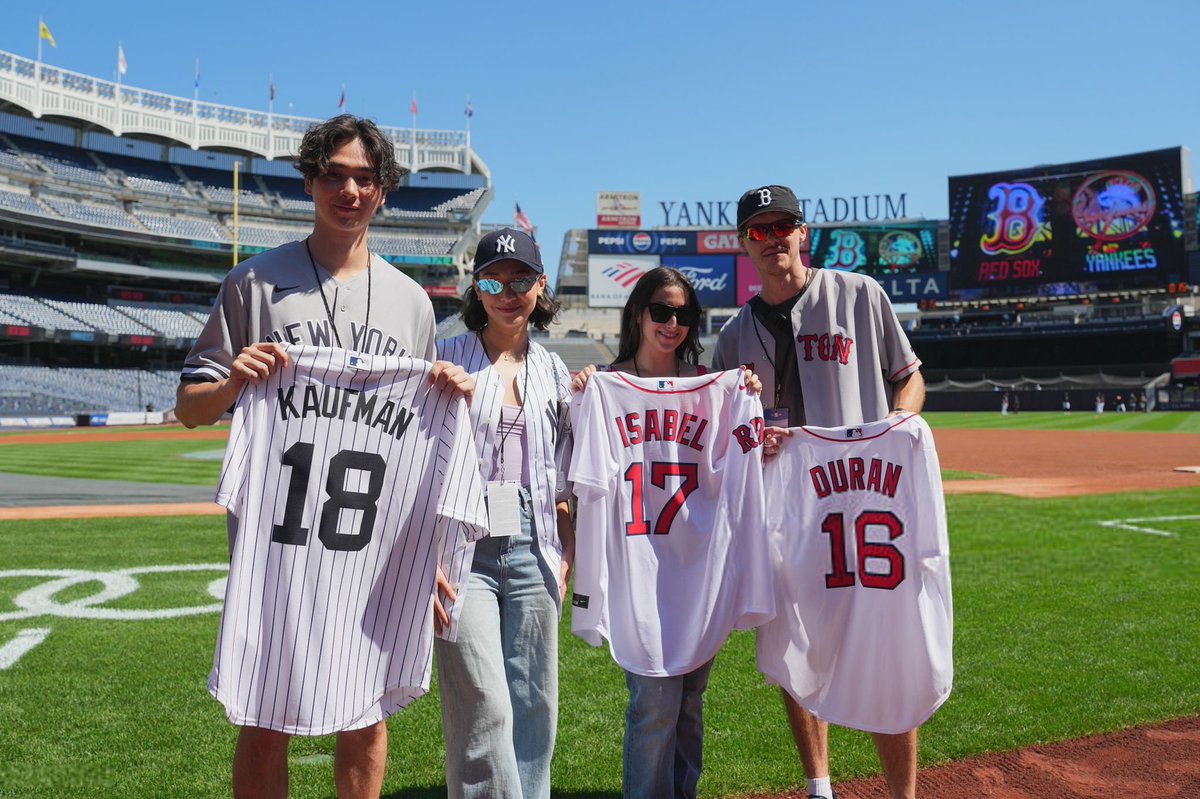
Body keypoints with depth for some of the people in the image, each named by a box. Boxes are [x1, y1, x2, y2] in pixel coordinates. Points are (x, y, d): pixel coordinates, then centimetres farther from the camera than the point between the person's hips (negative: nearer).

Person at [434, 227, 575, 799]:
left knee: (534, 707, 8)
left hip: (532, 552, 4)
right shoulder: (447, 360, 2)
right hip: (464, 545, -4)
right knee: (484, 710, -10)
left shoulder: (553, 372, 14)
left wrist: (566, 555, 10)